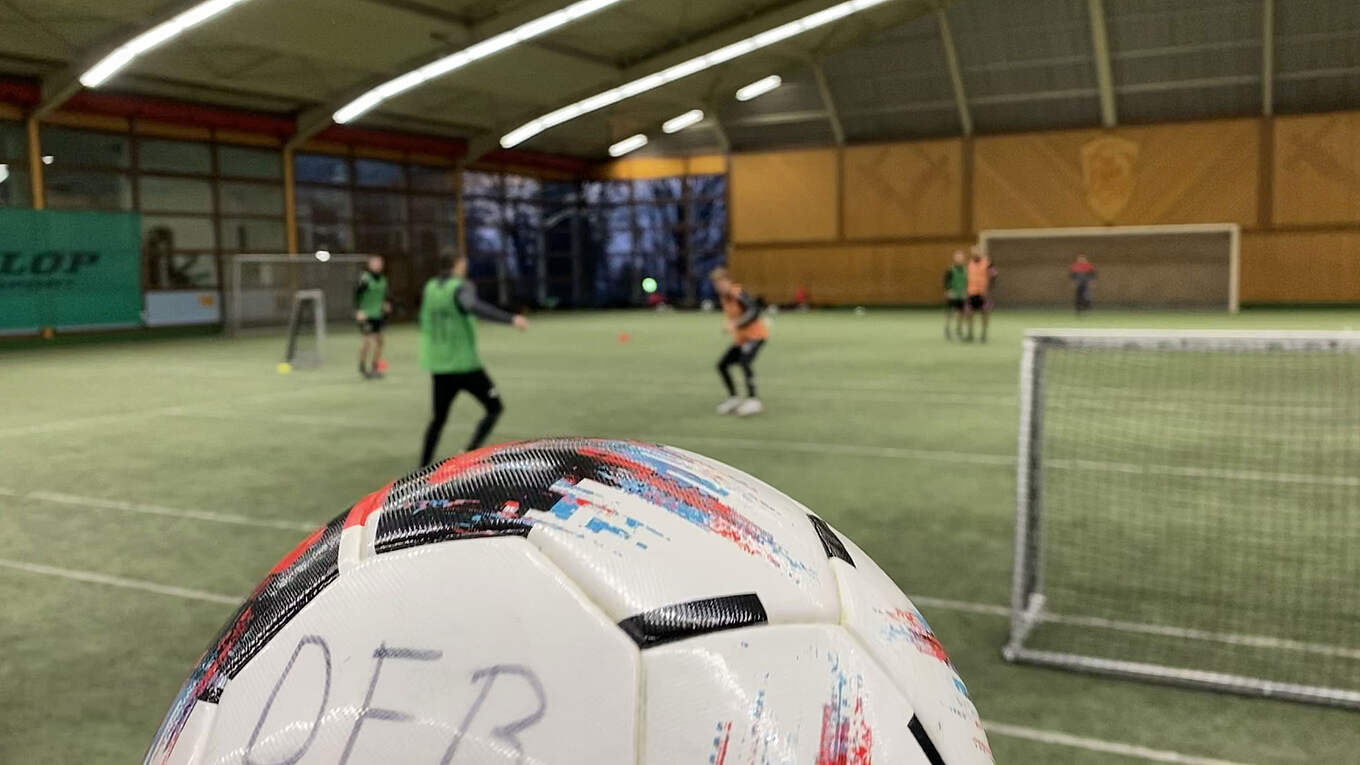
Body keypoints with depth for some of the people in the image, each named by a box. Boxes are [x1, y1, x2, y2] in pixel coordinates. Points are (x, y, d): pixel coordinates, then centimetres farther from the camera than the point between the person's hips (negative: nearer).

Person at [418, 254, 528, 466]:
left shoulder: (430, 288, 8)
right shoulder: (461, 287, -13)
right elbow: (475, 307, -36)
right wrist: (511, 319, -44)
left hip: (438, 365, 7)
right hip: (465, 364, -7)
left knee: (439, 417, 20)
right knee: (495, 408, 7)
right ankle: (470, 454, -8)